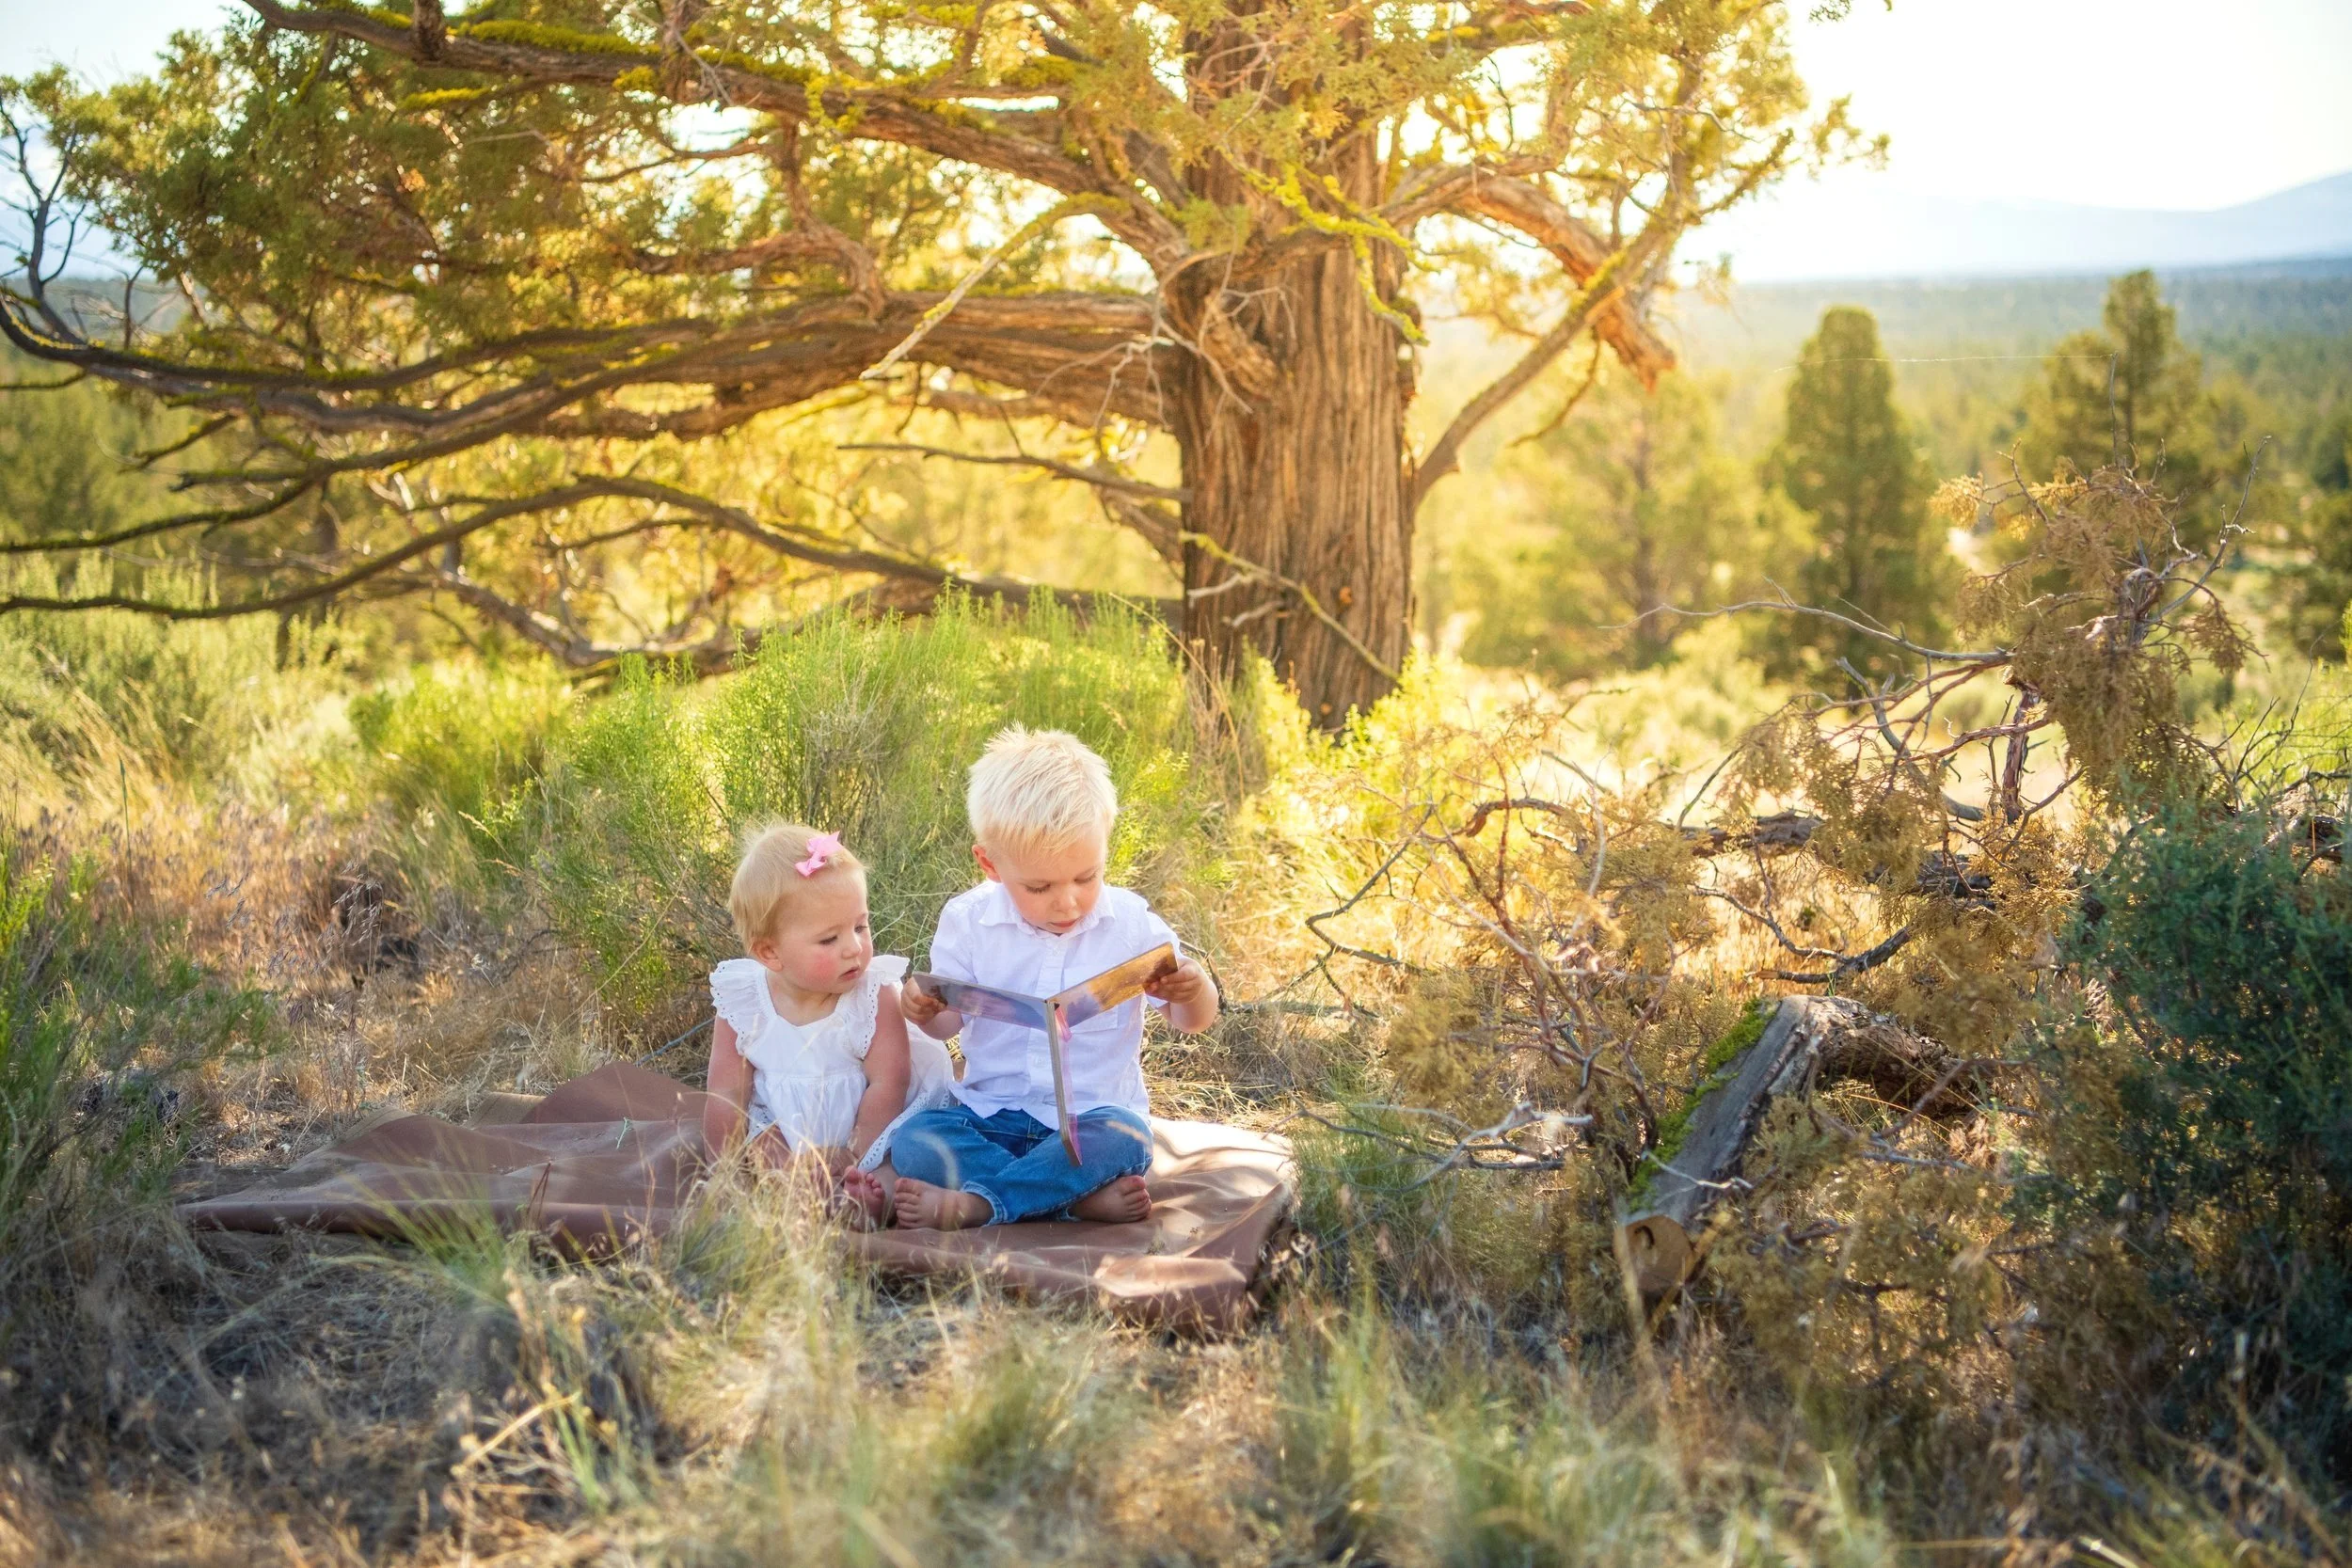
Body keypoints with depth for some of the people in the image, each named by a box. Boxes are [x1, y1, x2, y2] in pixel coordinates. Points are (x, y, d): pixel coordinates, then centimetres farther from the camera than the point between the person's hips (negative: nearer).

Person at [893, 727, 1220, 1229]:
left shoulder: (1130, 924, -5)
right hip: (992, 1112, 2)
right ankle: (1081, 1197, -30)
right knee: (914, 1141, -26)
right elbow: (948, 1021, 7)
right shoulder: (968, 922, -3)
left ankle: (977, 1203, -29)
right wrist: (925, 1009, -17)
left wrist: (1194, 990, -22)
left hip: (1093, 1116, -1)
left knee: (1121, 1139, -35)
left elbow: (1194, 1022, 3)